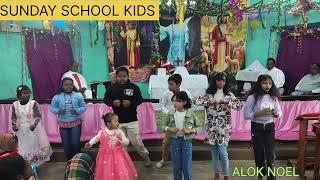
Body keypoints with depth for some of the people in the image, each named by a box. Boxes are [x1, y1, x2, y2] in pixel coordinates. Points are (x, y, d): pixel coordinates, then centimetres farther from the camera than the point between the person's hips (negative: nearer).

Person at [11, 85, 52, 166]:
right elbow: (13, 117, 6)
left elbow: (38, 116, -11)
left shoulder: (33, 103, -11)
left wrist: (34, 124, -27)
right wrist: (14, 125, -11)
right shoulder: (15, 104, -2)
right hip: (21, 130, 2)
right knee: (22, 147, 9)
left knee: (34, 146, 7)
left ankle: (35, 163, 23)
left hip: (33, 129, -2)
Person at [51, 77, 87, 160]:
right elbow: (52, 108, 4)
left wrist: (77, 110, -16)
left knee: (75, 143, -3)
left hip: (76, 123, -1)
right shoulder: (57, 97, 0)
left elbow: (84, 107, 2)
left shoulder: (78, 96, -1)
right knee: (66, 145, 8)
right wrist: (58, 111, -16)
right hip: (63, 124, 1)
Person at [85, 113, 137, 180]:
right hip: (106, 156, 0)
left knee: (120, 173, 3)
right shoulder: (102, 132, -8)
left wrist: (122, 140, -30)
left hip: (118, 155, 0)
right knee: (107, 173, 10)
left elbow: (127, 142, -11)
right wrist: (90, 143, 0)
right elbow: (96, 138, 11)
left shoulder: (119, 132, -9)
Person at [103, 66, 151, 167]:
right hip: (117, 121, 2)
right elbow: (106, 99, 7)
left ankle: (145, 156, 24)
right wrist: (113, 103, -14)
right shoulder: (111, 88, 1)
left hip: (131, 120, -2)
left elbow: (140, 100, -2)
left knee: (136, 141, 1)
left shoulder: (134, 87, -4)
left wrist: (131, 103, -20)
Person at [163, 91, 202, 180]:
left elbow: (199, 127, -1)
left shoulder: (191, 113, -9)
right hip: (175, 141, 2)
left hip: (187, 141, -2)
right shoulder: (171, 113, -3)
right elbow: (164, 126, 7)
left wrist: (190, 130, -17)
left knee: (187, 166, 7)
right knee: (176, 166, 12)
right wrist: (170, 128, -13)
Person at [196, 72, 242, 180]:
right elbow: (198, 101, -10)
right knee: (214, 152, 11)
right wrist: (211, 102, -20)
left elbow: (239, 105, -5)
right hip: (211, 127, 2)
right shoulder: (209, 94, 4)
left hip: (223, 127, -1)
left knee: (223, 153, -8)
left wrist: (227, 102, -18)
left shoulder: (229, 95, 4)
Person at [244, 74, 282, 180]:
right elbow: (246, 115, -12)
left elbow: (279, 113, 9)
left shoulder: (274, 97, 0)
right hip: (257, 128, -2)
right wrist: (260, 113, -23)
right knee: (259, 152, 12)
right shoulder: (252, 97, -11)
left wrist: (275, 113, -14)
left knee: (270, 152, -2)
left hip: (270, 127, 2)